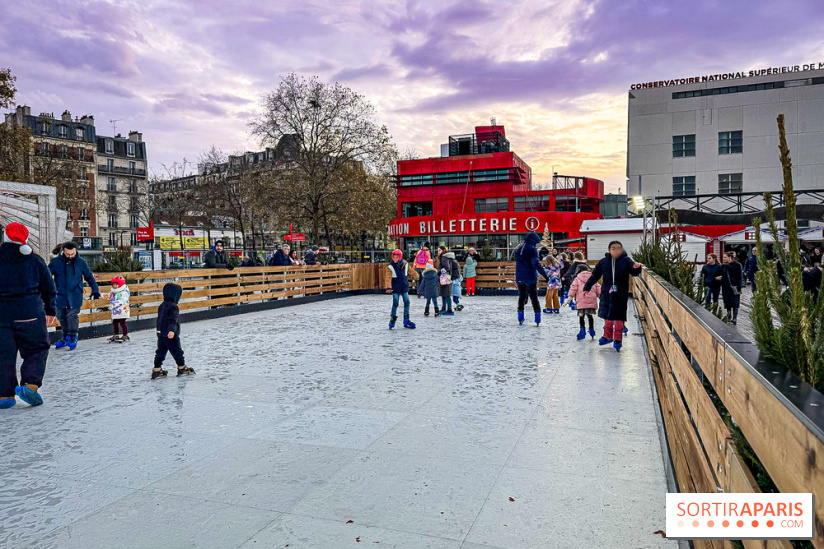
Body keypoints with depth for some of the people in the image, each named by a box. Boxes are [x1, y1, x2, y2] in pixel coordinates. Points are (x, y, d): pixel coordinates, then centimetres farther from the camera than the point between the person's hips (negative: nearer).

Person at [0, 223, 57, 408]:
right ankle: (30, 385, -6)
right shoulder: (35, 261, 0)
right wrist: (50, 310, 19)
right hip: (30, 315, -1)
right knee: (37, 351, 10)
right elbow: (49, 289, 5)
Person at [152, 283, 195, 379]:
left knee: (160, 352, 12)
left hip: (160, 333, 8)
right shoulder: (173, 307, -16)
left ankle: (156, 370, 12)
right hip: (171, 335, -8)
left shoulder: (161, 306, 11)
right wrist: (172, 330, -42)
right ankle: (182, 368, 17)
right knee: (177, 351, 5)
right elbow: (173, 320, -31)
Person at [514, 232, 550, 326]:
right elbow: (536, 264, -20)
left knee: (521, 296, 15)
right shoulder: (532, 249, -13)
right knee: (534, 297, 2)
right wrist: (545, 275, -19)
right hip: (530, 277, -5)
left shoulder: (518, 248, 7)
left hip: (519, 277, 5)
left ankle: (520, 319, 15)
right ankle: (537, 320, -2)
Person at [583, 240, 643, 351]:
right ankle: (608, 336, 27)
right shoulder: (604, 261, 2)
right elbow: (595, 275, 10)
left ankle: (617, 339, 12)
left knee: (619, 317, 1)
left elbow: (634, 272, -17)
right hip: (607, 292, 3)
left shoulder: (626, 260, -4)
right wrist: (587, 287, 12)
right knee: (607, 316, 11)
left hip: (621, 294, -2)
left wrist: (636, 267, -40)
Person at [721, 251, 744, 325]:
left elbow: (740, 277, -9)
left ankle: (735, 318, 5)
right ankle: (729, 316, 15)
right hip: (726, 287, 5)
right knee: (727, 303, 8)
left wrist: (739, 287, -14)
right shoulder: (724, 266, 10)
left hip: (734, 287, -5)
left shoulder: (737, 265, -7)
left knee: (735, 303, 1)